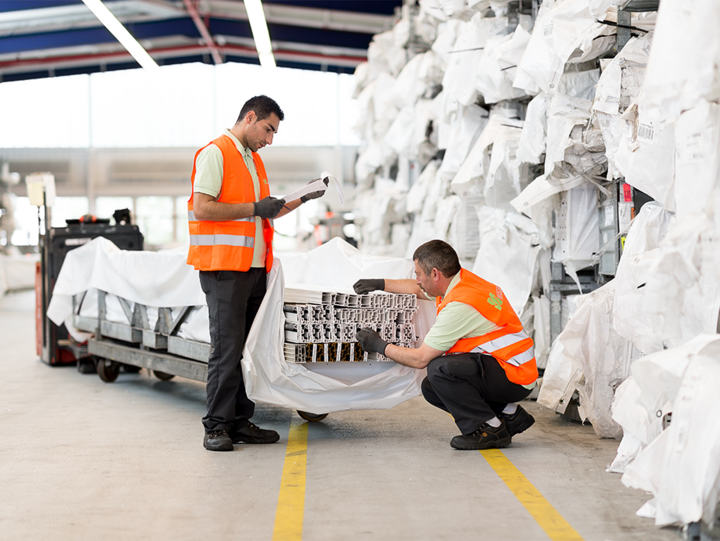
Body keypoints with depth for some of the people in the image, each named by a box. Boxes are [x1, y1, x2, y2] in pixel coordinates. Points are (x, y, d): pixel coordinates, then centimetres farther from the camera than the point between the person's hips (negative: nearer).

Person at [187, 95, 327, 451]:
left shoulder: (254, 160, 22)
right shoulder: (215, 153, -6)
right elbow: (202, 209, -15)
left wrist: (303, 199, 19)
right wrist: (254, 208, -13)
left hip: (254, 268, 8)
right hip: (224, 268, -8)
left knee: (250, 348, 7)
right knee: (227, 349, -8)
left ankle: (240, 422, 12)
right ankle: (216, 427, -2)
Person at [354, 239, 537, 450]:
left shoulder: (459, 306, -23)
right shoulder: (459, 280, 6)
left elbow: (420, 359, -17)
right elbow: (419, 289, 30)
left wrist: (379, 346, -4)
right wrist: (381, 284, 24)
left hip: (514, 377, -10)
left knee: (439, 368, -26)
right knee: (430, 388, 9)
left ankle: (489, 429, -10)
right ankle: (508, 415, 12)